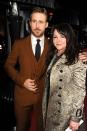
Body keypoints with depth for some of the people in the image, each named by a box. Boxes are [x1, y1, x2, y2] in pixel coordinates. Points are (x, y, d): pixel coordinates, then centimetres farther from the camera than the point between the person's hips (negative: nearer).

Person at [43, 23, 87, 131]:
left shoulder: (76, 62, -18)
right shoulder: (53, 56, 4)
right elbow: (48, 83, 8)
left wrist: (75, 118, -16)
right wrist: (45, 107, 9)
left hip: (64, 114, -6)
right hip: (49, 109, 7)